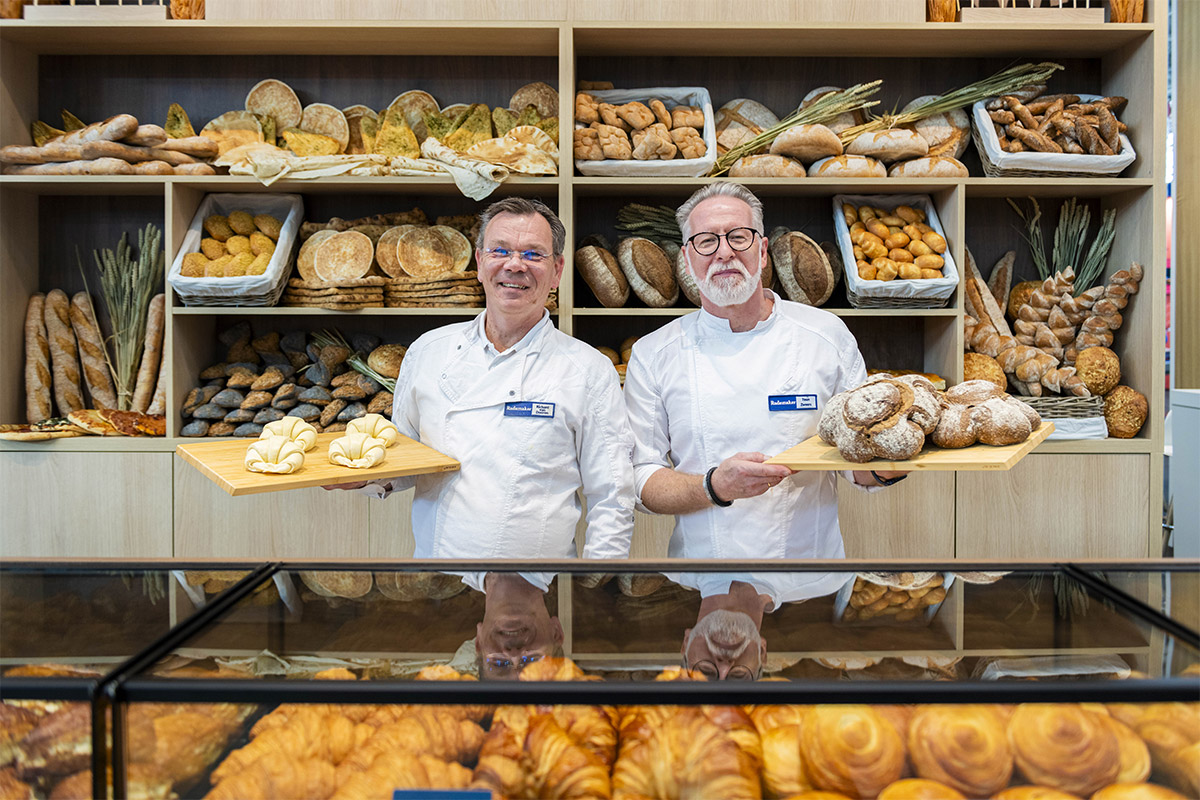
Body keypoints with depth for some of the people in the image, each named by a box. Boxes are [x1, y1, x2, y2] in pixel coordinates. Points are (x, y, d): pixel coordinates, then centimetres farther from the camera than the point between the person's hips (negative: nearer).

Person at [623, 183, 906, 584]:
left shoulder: (826, 335, -2)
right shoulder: (653, 355, -5)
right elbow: (642, 479, -7)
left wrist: (886, 466, -20)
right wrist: (715, 486, -24)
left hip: (812, 552, 1)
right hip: (703, 556, -1)